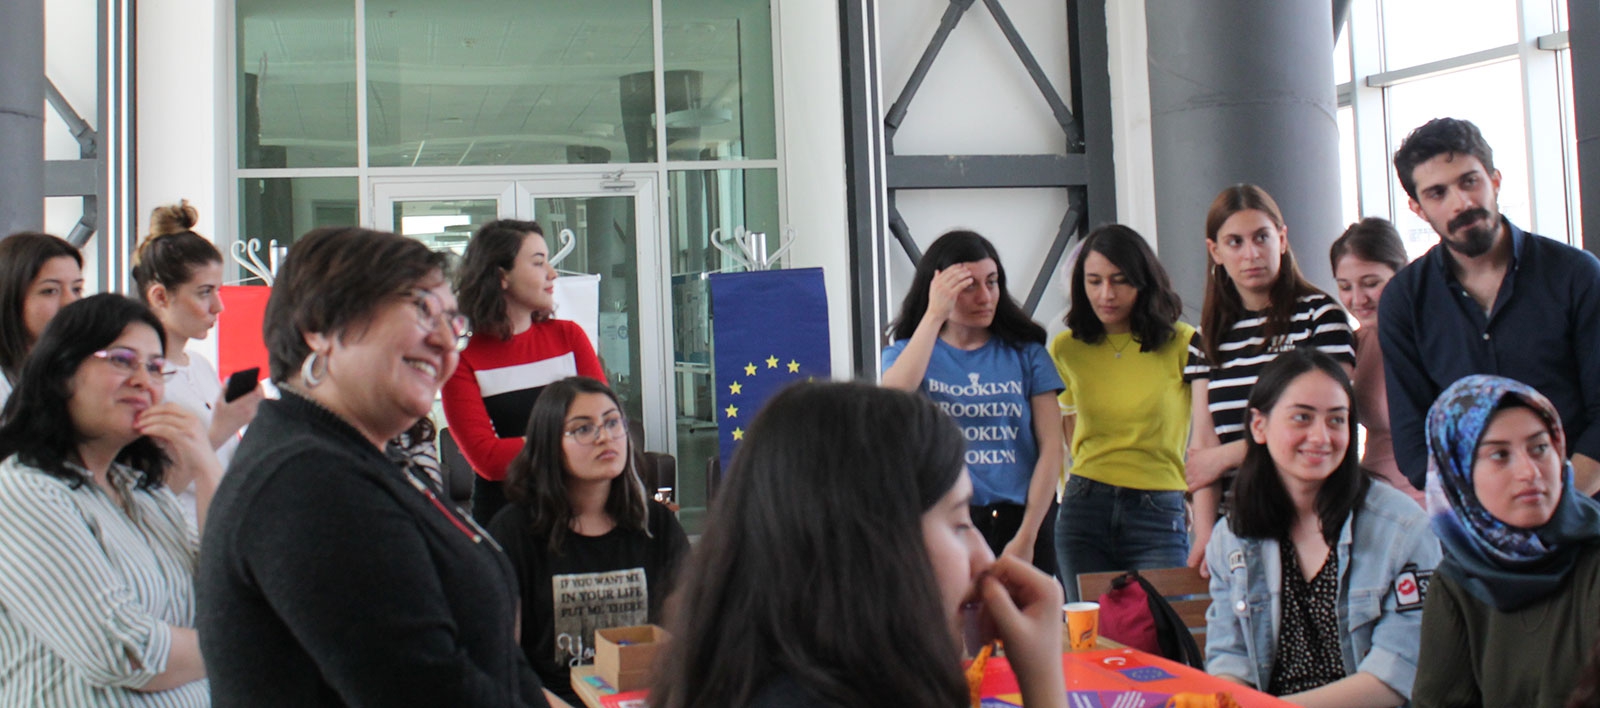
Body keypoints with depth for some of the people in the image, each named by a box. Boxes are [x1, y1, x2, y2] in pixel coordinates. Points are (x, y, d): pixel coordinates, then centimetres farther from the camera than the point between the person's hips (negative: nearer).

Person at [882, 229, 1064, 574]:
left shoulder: (1026, 352, 8)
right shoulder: (905, 351, 8)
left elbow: (1051, 447, 2)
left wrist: (1026, 537, -6)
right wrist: (934, 315, -12)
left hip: (1020, 522, 1)